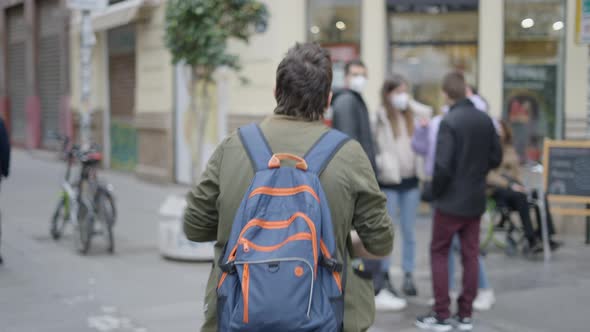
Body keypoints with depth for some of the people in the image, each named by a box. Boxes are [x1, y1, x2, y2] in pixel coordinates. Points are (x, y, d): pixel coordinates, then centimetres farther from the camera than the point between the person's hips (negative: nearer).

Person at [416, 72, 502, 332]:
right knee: (470, 255, 11)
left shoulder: (449, 122, -17)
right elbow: (496, 157, 7)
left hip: (451, 200, -5)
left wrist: (435, 191, -4)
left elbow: (442, 165, -20)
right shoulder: (485, 120, 1)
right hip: (476, 200, 5)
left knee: (439, 253, 7)